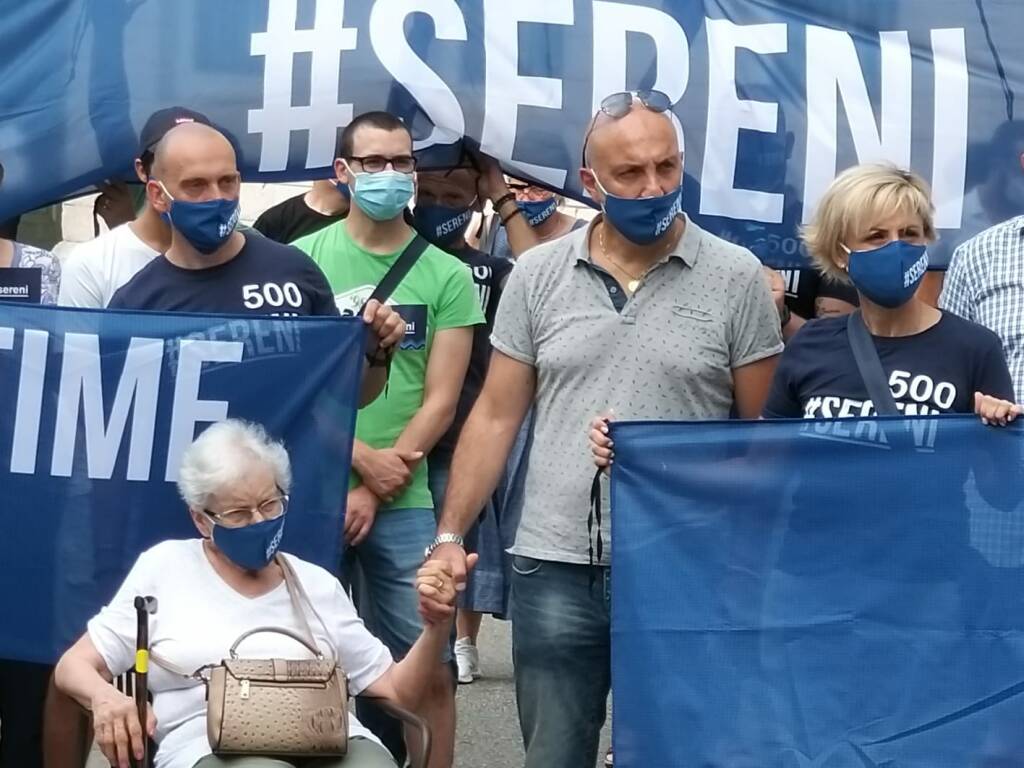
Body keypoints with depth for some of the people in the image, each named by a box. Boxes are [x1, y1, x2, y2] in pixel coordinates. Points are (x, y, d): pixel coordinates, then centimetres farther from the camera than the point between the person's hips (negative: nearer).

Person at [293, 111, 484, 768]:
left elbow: (441, 400, 1)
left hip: (404, 503, 0)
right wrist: (361, 458, -11)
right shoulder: (304, 259, 3)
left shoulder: (446, 275, 4)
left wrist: (374, 492, -7)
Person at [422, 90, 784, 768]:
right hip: (556, 567, 2)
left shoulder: (736, 278, -1)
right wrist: (450, 533, 2)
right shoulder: (538, 275, 5)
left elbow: (762, 431, 1)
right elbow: (497, 417, 9)